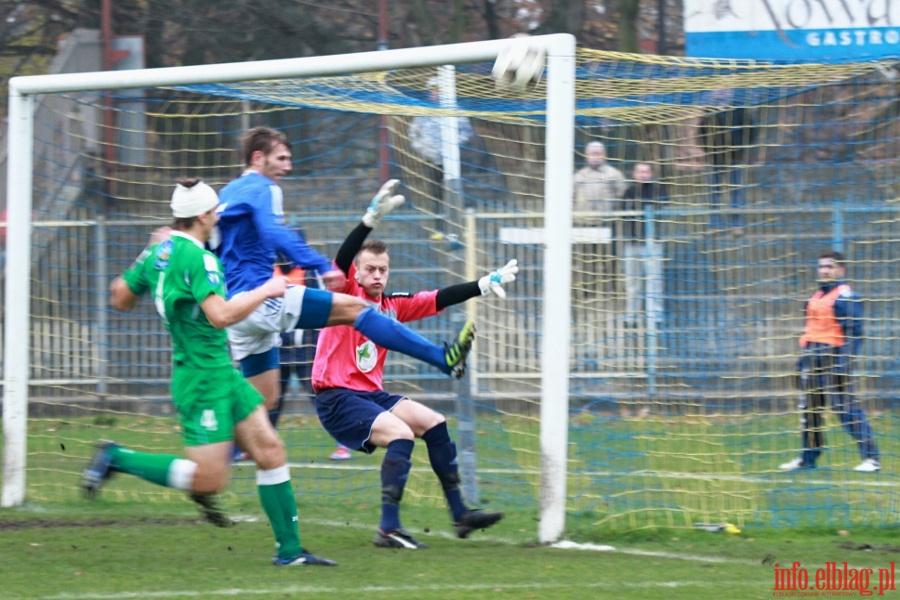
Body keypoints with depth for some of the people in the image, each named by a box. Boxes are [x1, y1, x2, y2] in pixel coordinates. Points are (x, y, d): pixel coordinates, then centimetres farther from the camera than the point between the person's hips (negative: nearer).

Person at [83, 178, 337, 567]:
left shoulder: (158, 252, 8)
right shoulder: (196, 257, -20)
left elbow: (120, 299, 18)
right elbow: (221, 315, -30)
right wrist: (264, 291, -16)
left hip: (221, 372, 10)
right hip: (203, 378, -10)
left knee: (270, 451, 5)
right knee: (209, 479, -9)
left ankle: (289, 550, 7)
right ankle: (115, 459, 2)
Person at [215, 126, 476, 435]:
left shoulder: (227, 194, 22)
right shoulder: (262, 189, -5)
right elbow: (275, 234, -24)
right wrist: (322, 266, -31)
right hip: (259, 296, -10)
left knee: (265, 400, 13)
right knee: (354, 308, -14)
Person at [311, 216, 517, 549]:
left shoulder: (392, 305, 10)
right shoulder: (346, 294, -8)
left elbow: (439, 299, 14)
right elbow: (342, 258, -26)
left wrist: (484, 284, 7)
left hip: (372, 394, 8)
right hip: (337, 399, -8)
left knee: (433, 423, 8)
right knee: (401, 433, -25)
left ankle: (460, 514, 16)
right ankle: (388, 528, -28)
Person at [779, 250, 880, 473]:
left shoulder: (847, 297, -8)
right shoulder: (816, 297, 18)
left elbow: (853, 332, -13)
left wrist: (844, 361, -21)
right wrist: (804, 355, 19)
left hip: (833, 356, -9)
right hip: (812, 357, 9)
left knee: (846, 408, -11)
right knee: (809, 408, 11)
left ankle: (871, 457, -9)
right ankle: (808, 458, 21)